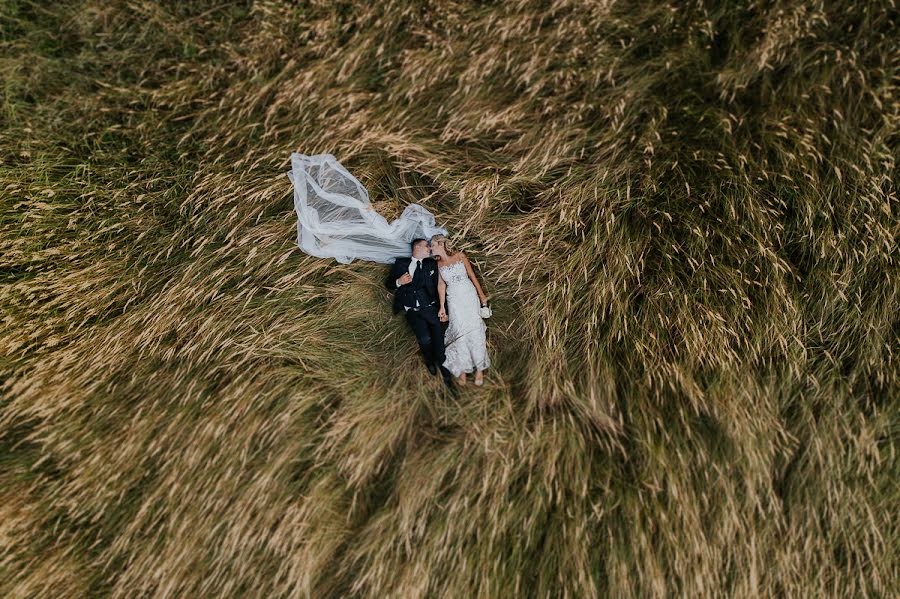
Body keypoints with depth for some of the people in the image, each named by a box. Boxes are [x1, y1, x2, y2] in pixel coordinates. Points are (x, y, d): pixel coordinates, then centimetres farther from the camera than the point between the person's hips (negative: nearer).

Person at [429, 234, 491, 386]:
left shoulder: (460, 256, 0)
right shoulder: (438, 264, 6)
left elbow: (472, 275, 4)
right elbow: (441, 285, 6)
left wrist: (481, 294, 5)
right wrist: (442, 307, 3)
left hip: (469, 295, -1)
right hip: (453, 300, 2)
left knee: (474, 329, -5)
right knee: (459, 331, -5)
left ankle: (480, 369, 3)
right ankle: (463, 369, 2)